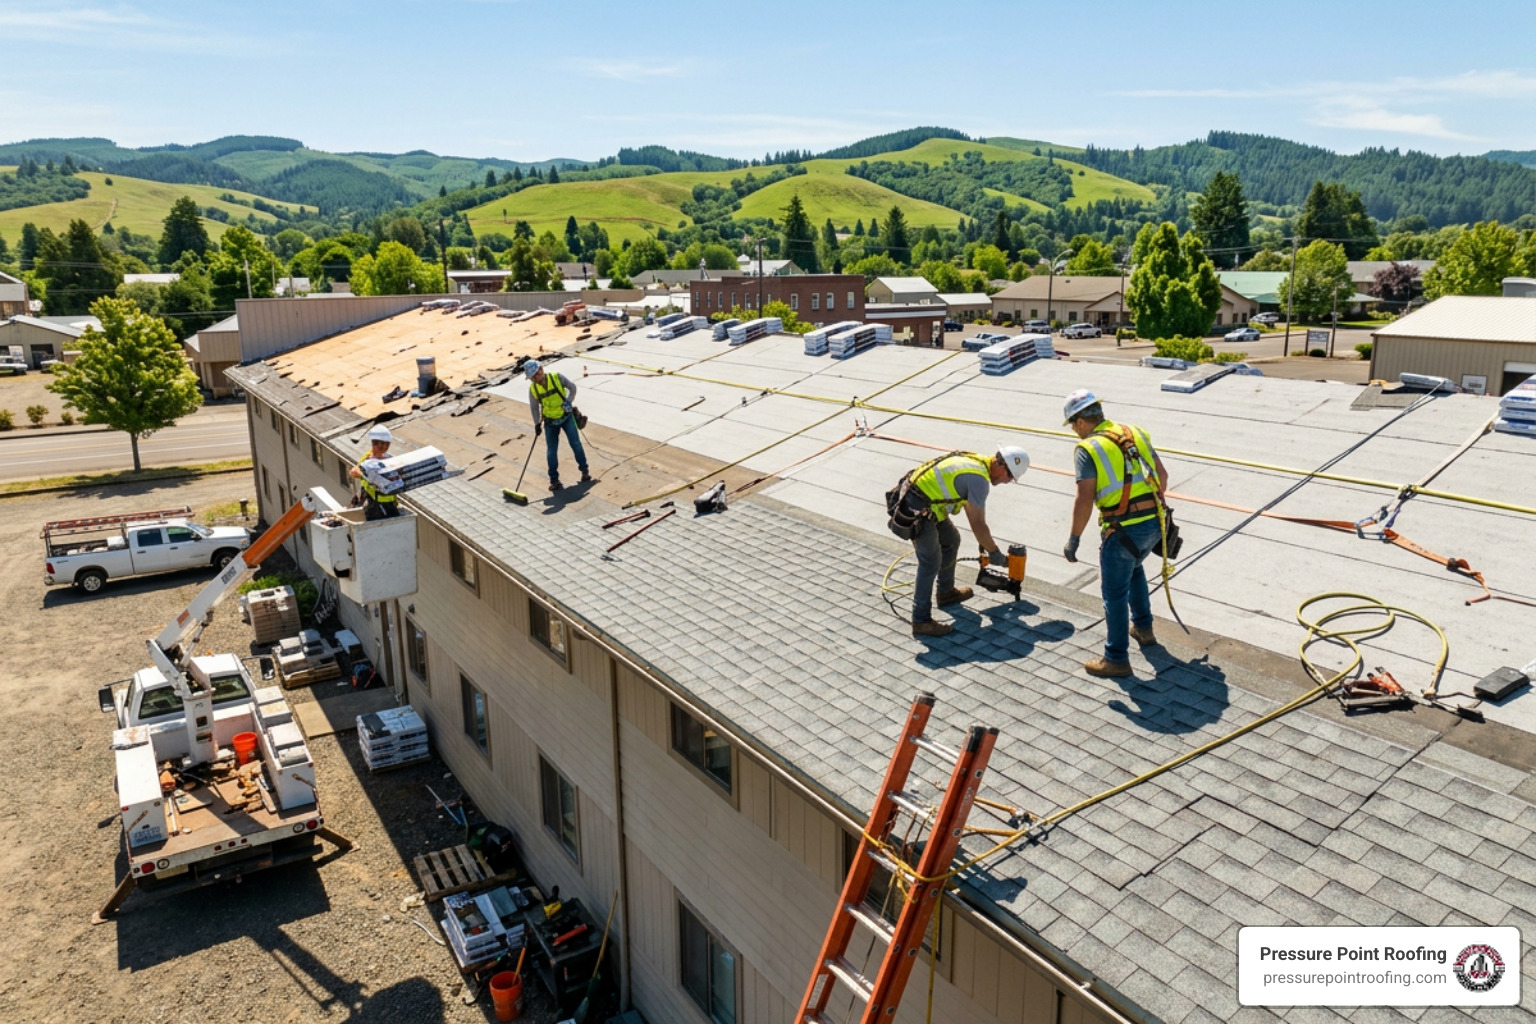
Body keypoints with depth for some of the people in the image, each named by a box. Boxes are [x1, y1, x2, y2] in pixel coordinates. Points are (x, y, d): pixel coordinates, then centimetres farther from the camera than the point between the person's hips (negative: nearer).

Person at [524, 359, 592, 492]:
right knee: (551, 452, 0)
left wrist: (568, 402, -13)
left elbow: (572, 388, -2)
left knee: (576, 444, 0)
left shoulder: (557, 377, -15)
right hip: (550, 422, 2)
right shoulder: (532, 388, -8)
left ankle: (584, 471, 17)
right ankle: (554, 480, 11)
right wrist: (537, 424, 2)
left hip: (566, 416, -1)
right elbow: (534, 407, 4)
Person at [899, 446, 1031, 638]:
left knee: (951, 540, 23)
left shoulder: (976, 461, 11)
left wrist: (983, 541, 27)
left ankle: (946, 592, 39)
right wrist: (995, 553, -2)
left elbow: (972, 509, 23)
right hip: (917, 509, -11)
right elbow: (978, 524, -16)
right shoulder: (979, 479, -19)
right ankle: (921, 621, -3)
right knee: (931, 562, -7)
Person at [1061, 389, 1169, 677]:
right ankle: (1143, 628, 44)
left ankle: (1116, 659, 15)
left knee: (1114, 594, 6)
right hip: (1154, 524, 7)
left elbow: (1084, 500, -15)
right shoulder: (1135, 432, 11)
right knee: (1133, 568, 33)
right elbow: (1162, 475, 16)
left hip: (1123, 531, -7)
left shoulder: (1088, 448, -8)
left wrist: (1073, 540, -6)